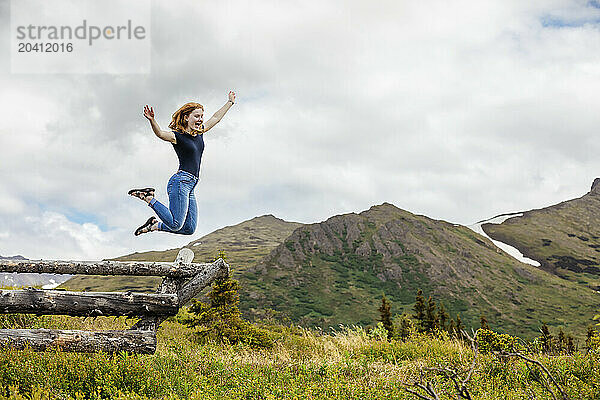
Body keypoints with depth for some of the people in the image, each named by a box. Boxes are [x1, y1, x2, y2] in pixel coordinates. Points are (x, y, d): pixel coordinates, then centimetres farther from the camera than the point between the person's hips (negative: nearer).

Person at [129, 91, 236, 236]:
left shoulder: (199, 133, 17)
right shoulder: (177, 136, -4)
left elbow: (215, 118, 29)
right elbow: (160, 134, -24)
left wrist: (230, 102, 37)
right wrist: (152, 120, -43)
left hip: (190, 187, 8)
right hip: (181, 181, -8)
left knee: (189, 229, 3)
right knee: (175, 225, -19)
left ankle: (155, 224, 20)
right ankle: (148, 197, 0)